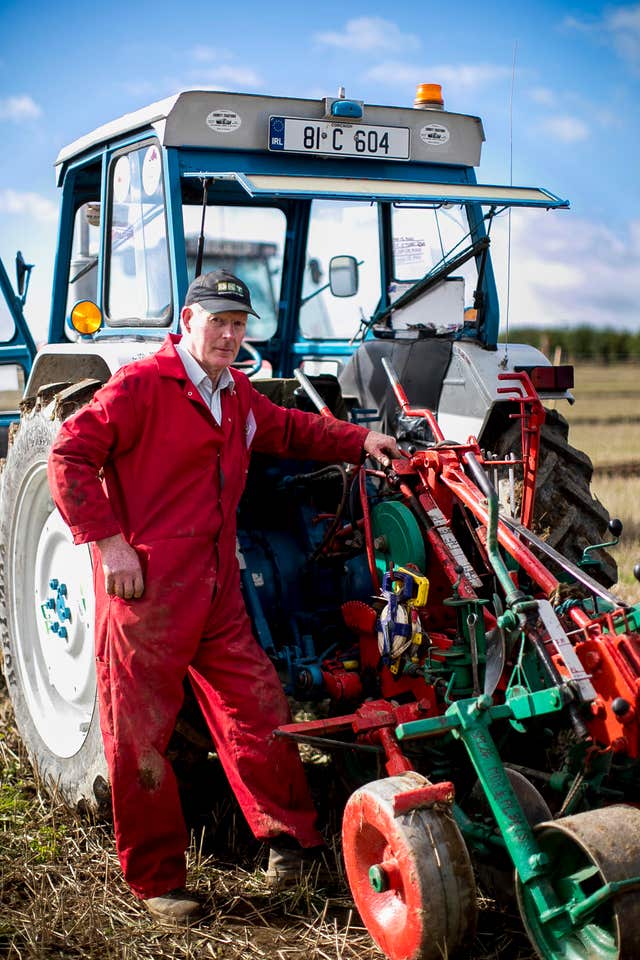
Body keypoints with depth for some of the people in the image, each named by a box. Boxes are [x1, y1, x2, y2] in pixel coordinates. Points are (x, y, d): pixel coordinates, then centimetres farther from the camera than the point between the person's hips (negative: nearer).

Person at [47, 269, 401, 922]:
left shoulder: (237, 395, 16)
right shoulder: (141, 385, -10)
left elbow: (289, 431, 31)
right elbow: (69, 455, -14)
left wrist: (361, 441, 17)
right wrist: (107, 539, -19)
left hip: (218, 595, 7)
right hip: (146, 591, -7)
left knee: (257, 707, 11)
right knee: (141, 734, 3)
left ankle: (288, 836, 27)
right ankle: (156, 880, 18)